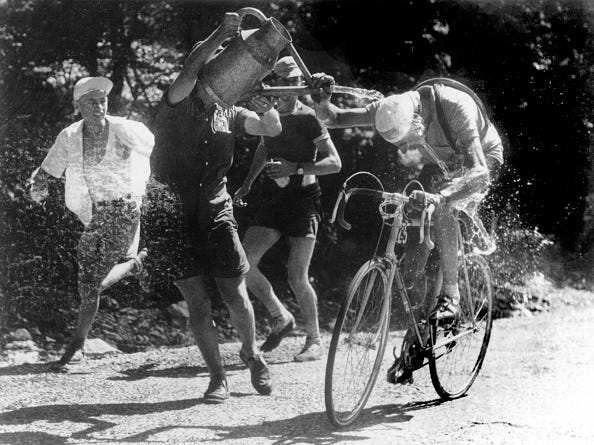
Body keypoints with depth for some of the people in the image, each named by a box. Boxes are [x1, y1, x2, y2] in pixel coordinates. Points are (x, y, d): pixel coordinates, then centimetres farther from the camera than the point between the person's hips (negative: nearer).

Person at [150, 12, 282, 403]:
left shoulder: (228, 114, 9)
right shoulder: (177, 106, -3)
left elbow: (272, 130, 4)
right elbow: (188, 72, -21)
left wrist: (268, 111, -18)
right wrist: (219, 35, -30)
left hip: (217, 215, 3)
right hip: (175, 219, -3)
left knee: (236, 297, -1)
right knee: (198, 305, -3)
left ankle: (252, 353, 27)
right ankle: (218, 378, 9)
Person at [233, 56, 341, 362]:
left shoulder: (308, 118, -10)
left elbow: (334, 163, -15)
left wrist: (295, 168, -24)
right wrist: (247, 183, 19)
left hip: (303, 199, -6)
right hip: (274, 199, 6)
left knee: (297, 276, -7)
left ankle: (314, 340, 10)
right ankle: (280, 317, 13)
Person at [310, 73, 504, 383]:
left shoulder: (454, 108, -41)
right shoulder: (390, 111, -26)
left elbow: (478, 173, -48)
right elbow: (333, 118, -21)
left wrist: (438, 198, -64)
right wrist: (322, 100, -45)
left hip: (482, 158, -5)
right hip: (440, 165, 5)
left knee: (440, 202, -37)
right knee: (414, 255, -7)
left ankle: (449, 296, -26)